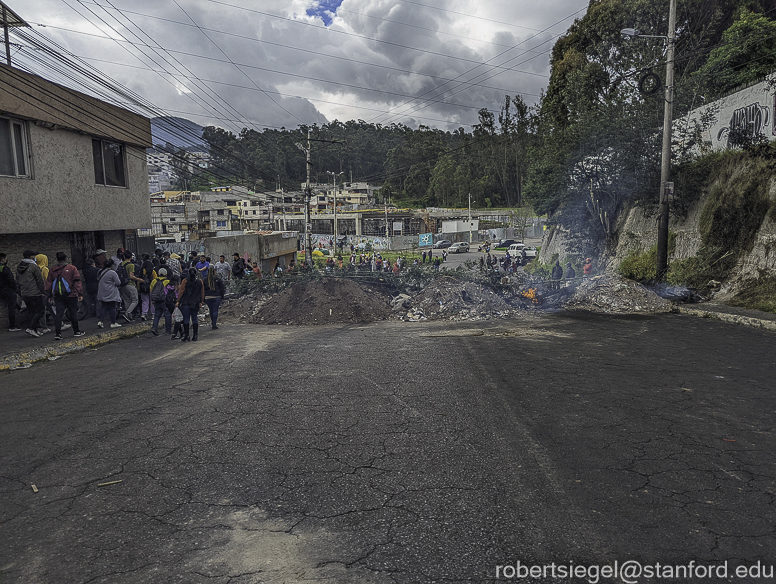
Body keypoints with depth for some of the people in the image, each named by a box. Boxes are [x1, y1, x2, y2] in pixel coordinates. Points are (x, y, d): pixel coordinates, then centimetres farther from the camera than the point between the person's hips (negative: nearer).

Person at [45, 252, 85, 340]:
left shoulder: (52, 269, 9)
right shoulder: (72, 268, -2)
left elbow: (48, 283, 12)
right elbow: (77, 282, -6)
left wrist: (49, 296, 18)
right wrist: (80, 294, -5)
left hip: (57, 296, 3)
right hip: (71, 295, -3)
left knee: (58, 313, 1)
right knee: (73, 313, 7)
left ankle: (57, 333, -7)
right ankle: (76, 331, 17)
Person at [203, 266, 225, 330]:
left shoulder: (205, 279, 0)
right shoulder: (218, 278, -3)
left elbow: (203, 289, 4)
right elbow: (221, 288, 0)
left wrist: (204, 299, 11)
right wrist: (222, 297, 9)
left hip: (208, 297, 1)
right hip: (217, 296, -1)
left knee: (211, 311, 13)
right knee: (215, 310, 0)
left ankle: (212, 324, 20)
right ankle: (214, 324, -5)